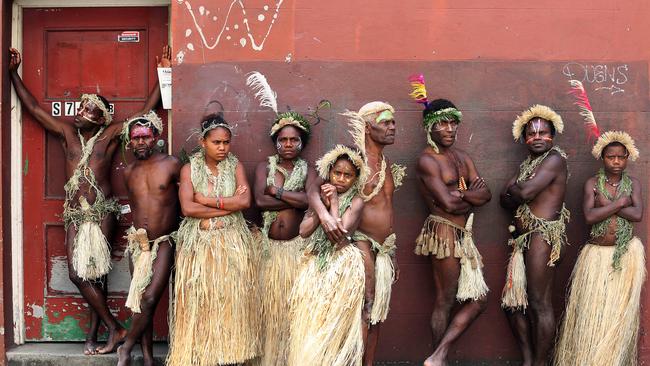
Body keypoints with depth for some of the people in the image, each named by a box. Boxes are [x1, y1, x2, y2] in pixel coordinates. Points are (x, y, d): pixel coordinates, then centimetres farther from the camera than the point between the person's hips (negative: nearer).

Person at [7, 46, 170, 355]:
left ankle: (93, 334, 3)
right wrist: (13, 73, 13)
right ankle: (114, 329, 6)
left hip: (101, 212, -4)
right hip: (75, 214, 4)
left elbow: (145, 112, 0)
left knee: (95, 272, -6)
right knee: (78, 273, -1)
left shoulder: (110, 135, 2)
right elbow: (33, 107, 14)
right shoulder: (67, 133, 11)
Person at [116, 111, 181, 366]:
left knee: (149, 299, -14)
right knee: (140, 302, 5)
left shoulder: (171, 164, -5)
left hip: (164, 243, -5)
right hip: (137, 242, 5)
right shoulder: (128, 172, 9)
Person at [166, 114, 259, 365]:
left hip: (232, 244, 1)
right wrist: (230, 205, -10)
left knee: (229, 301, 3)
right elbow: (188, 208, -13)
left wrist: (207, 200, -11)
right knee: (198, 302, -1)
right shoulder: (189, 169, 1)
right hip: (198, 244, -1)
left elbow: (246, 201, -10)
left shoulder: (236, 166, 5)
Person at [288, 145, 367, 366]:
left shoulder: (355, 201, -6)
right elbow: (304, 231, -2)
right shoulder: (320, 196, 9)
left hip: (343, 267, -5)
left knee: (332, 324, -1)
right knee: (308, 321, 6)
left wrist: (334, 203, -12)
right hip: (316, 265, 5)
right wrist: (323, 205, -11)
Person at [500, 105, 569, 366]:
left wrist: (513, 189, 3)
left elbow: (525, 192, -18)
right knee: (513, 301, 10)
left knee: (540, 304, -5)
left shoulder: (555, 159, -6)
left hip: (543, 234, -9)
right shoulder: (527, 164, 20)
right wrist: (519, 192, -9)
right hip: (524, 236, 9)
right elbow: (505, 200, 11)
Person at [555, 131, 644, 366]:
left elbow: (638, 215, -12)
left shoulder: (633, 183, 4)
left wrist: (604, 204, -12)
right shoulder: (592, 183, 1)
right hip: (596, 254, -1)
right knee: (591, 310, -1)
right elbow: (589, 216, -14)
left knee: (620, 311, 4)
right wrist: (619, 202, -12)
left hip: (627, 254, 1)